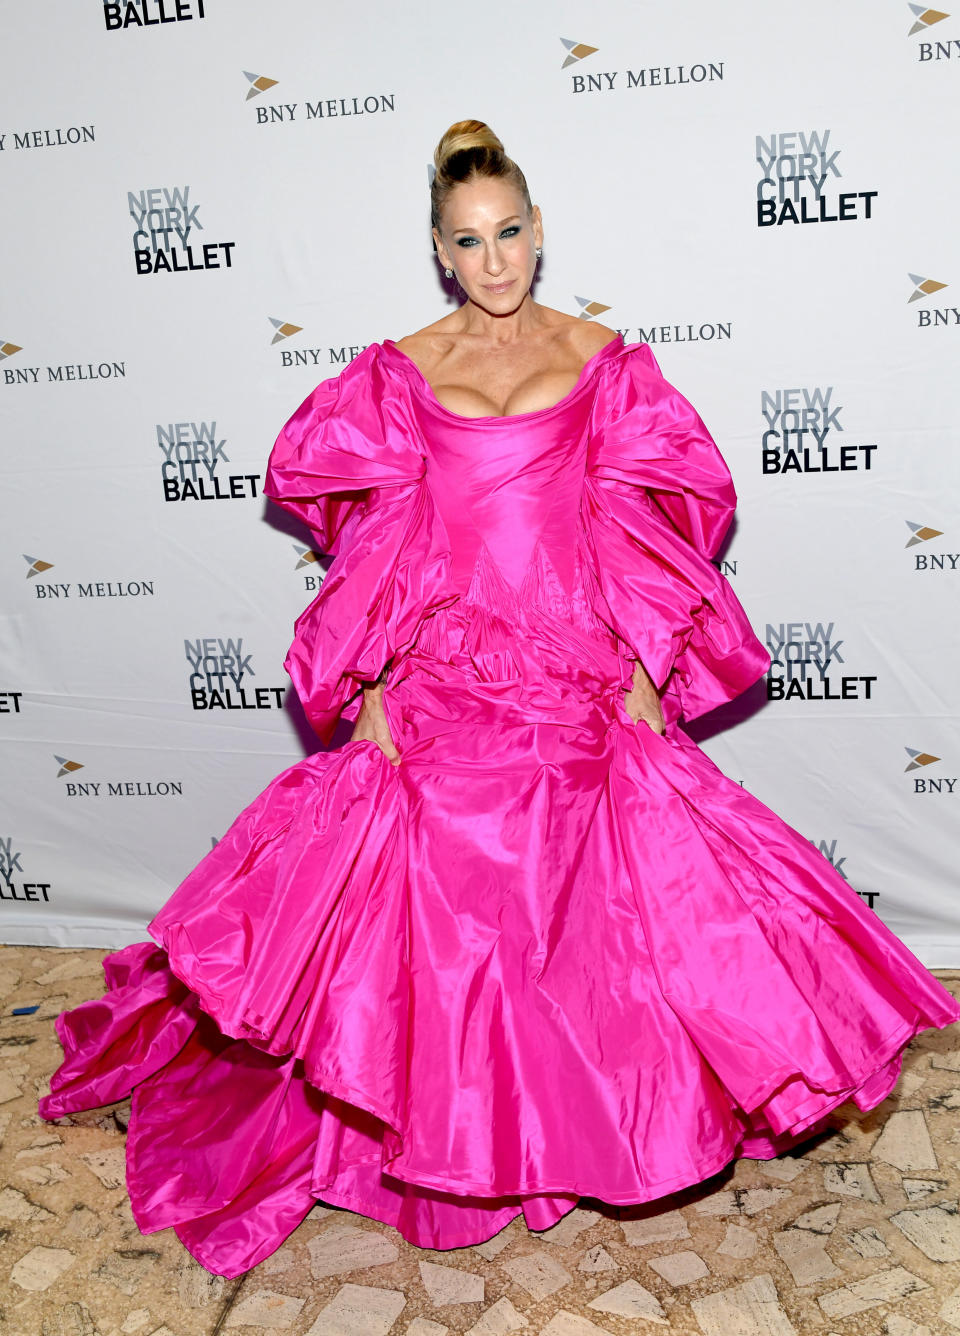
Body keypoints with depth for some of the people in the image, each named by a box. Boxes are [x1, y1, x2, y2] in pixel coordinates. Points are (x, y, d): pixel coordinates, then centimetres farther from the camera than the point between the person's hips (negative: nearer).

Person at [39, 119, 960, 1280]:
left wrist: (644, 664, -2)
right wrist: (371, 684, -4)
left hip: (581, 675, 1)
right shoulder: (398, 374, 5)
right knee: (441, 902, 2)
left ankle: (592, 1115, 27)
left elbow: (648, 522, 5)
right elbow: (386, 544, 3)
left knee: (596, 900, 2)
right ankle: (447, 1146, 23)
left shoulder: (602, 360, 6)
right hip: (444, 676, 0)